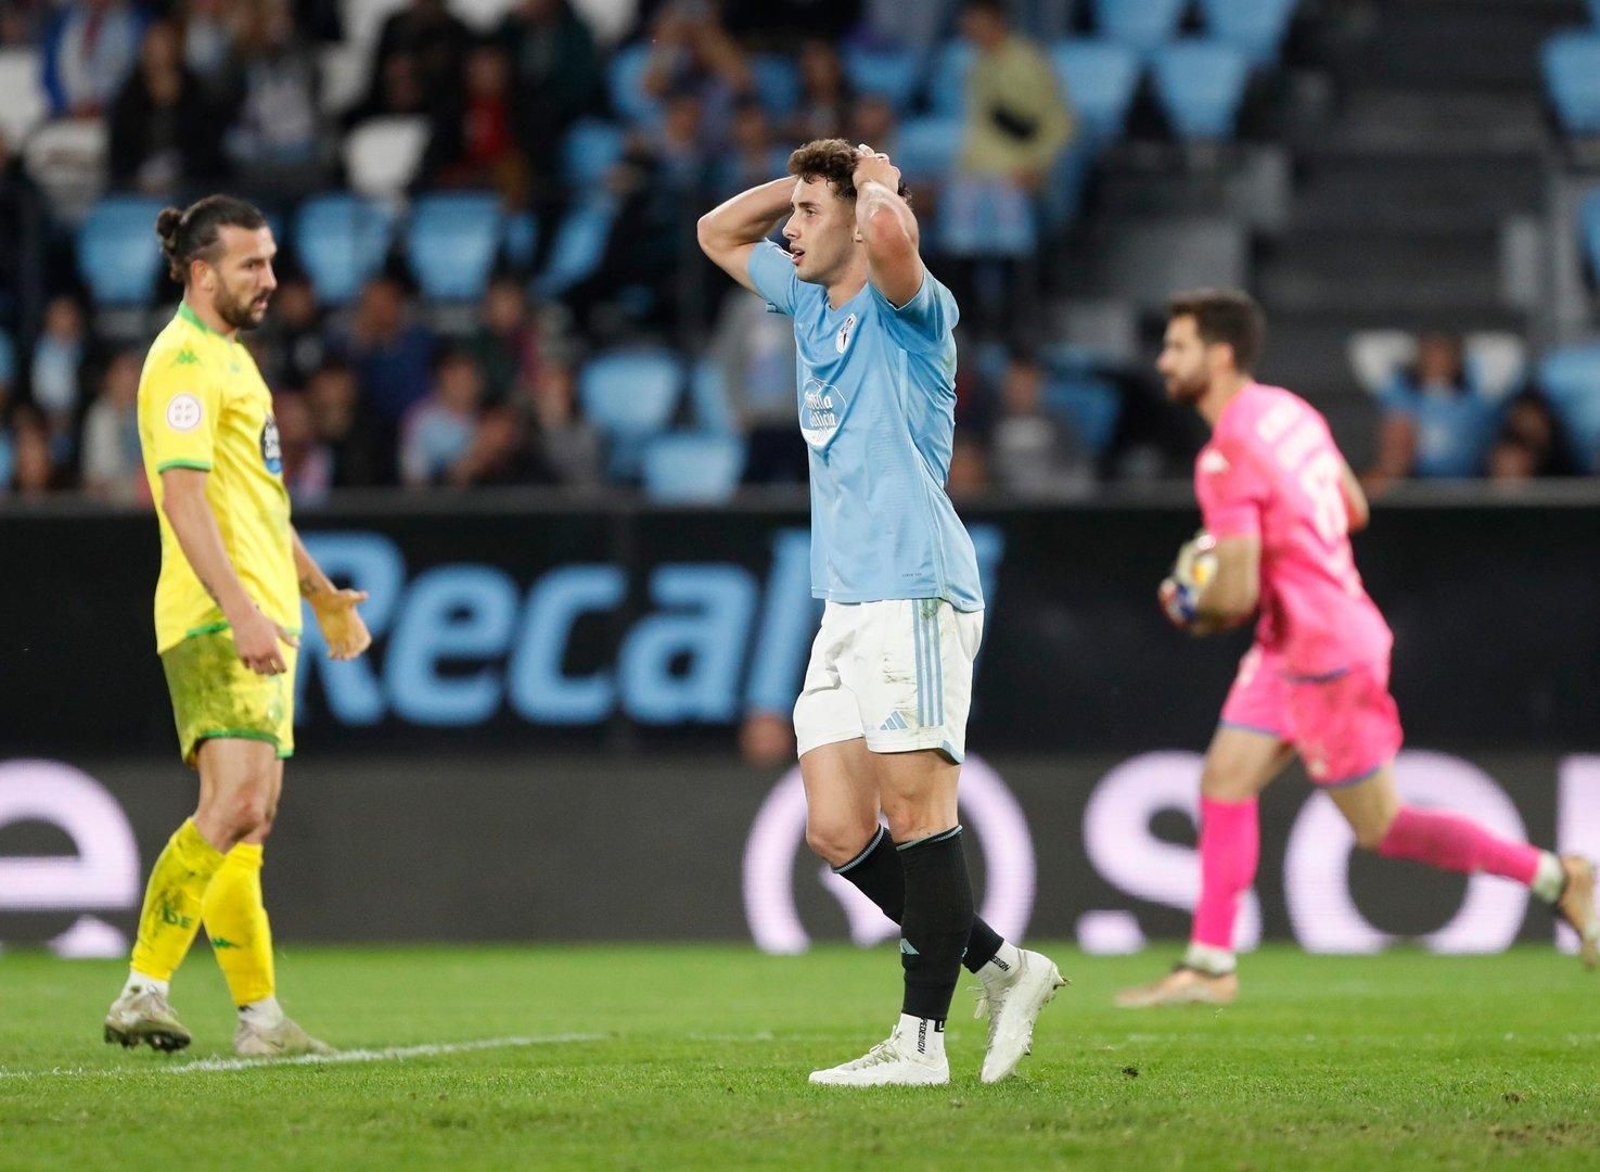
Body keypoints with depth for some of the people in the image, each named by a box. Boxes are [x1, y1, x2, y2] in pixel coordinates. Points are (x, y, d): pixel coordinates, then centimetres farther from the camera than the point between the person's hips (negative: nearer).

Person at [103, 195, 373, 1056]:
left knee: (249, 816, 7)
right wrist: (240, 610, -28)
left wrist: (320, 592, 35)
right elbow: (183, 496, -20)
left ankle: (259, 1015, 7)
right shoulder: (184, 360, -10)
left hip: (258, 615, 10)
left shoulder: (230, 357, 21)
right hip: (216, 620, -10)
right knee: (236, 802, -19)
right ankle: (144, 988, -17)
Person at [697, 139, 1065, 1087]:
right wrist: (804, 180, 18)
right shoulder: (811, 303, 18)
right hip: (847, 605, 9)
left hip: (914, 591, -9)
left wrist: (877, 183, -10)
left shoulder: (908, 310, -7)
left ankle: (922, 1041, -8)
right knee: (837, 831, 2)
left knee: (914, 811, -9)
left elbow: (891, 237, -32)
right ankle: (1002, 967, 13)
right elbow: (717, 232, 33)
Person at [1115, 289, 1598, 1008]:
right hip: (1288, 651, 10)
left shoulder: (1227, 458, -23)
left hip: (1329, 658, -10)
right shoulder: (1289, 411, 5)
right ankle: (1209, 967, 5)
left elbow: (1236, 594, -26)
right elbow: (1353, 511, 17)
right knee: (1224, 782, 5)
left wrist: (1188, 607, -5)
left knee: (1381, 829, 1)